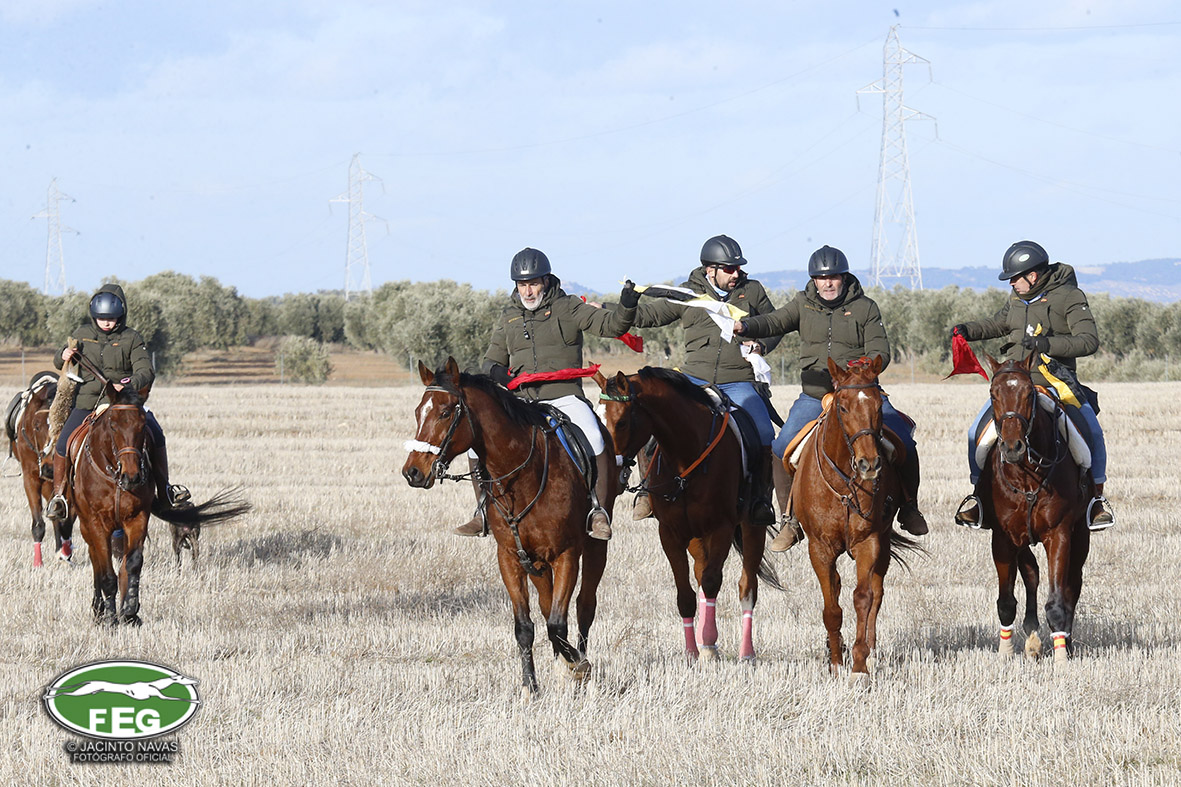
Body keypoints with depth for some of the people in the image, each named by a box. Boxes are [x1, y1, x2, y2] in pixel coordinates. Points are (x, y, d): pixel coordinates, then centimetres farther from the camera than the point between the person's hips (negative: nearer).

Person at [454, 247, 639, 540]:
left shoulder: (568, 308, 4)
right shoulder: (508, 318, 16)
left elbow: (611, 325, -4)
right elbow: (491, 360, 21)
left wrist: (627, 308, -25)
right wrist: (494, 370, -3)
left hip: (564, 397, -4)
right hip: (521, 400, 4)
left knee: (595, 440, -31)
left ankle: (599, 513, -20)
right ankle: (483, 513, 2)